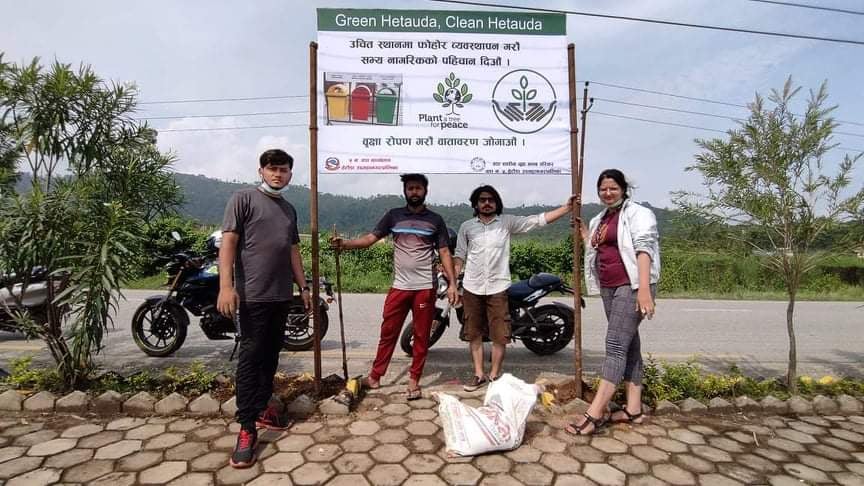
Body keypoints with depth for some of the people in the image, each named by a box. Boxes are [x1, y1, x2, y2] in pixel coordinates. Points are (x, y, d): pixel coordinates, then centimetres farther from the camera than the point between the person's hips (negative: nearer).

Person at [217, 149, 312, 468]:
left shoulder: (289, 210, 17)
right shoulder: (244, 199, -2)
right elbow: (228, 242, -9)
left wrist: (303, 287, 18)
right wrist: (226, 285, -19)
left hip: (281, 296, 6)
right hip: (252, 295, -6)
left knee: (271, 355, 12)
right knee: (251, 356, -4)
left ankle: (261, 409, 26)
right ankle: (246, 428, 2)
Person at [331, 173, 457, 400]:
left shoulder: (435, 220, 3)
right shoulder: (394, 215, 6)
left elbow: (444, 253, 3)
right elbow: (370, 238, 0)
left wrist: (452, 284, -5)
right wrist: (345, 244, -17)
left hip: (425, 287, -1)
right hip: (399, 286, 1)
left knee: (421, 336, 7)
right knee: (388, 332, 8)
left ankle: (414, 380, 19)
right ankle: (375, 377, 20)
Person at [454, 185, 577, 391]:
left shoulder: (507, 222, 2)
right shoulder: (466, 227, 7)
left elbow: (538, 220, -2)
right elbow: (460, 257, 9)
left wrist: (567, 207, -10)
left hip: (498, 288, -1)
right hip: (471, 288, 2)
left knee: (499, 336, 1)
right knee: (474, 334, 9)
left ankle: (494, 376, 17)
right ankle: (479, 375, 21)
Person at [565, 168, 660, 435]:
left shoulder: (637, 213, -4)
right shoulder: (599, 220, 18)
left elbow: (644, 248, -17)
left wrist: (644, 288, -27)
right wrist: (585, 235, 13)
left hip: (632, 286, -8)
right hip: (609, 288, 8)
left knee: (616, 345, -13)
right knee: (628, 345, 11)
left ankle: (594, 414, -14)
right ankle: (633, 408, 18)